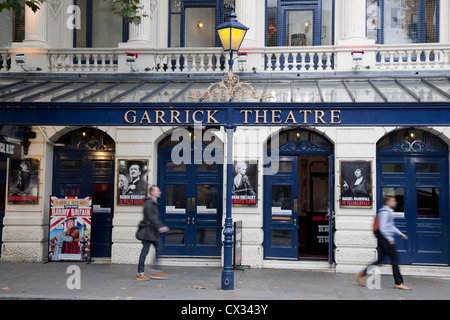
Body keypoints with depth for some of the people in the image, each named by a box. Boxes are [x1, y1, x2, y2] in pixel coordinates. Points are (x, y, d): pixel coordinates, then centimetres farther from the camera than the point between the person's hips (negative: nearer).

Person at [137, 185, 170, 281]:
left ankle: (156, 271, 9)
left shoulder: (154, 204, 18)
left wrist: (162, 226, 13)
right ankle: (140, 273, 4)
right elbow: (151, 218, -21)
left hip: (153, 232, 10)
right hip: (148, 231, -10)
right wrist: (159, 227, -23)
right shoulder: (149, 204, -14)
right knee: (145, 251, -4)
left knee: (158, 248, 6)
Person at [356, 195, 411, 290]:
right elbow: (382, 228, -21)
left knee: (380, 259, 10)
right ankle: (398, 283, 2)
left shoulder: (388, 212, 19)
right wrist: (390, 239, -20)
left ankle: (362, 274, 11)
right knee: (395, 259, -4)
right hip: (385, 239, -10)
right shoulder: (385, 212, -14)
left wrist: (400, 233, 24)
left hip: (384, 239, 10)